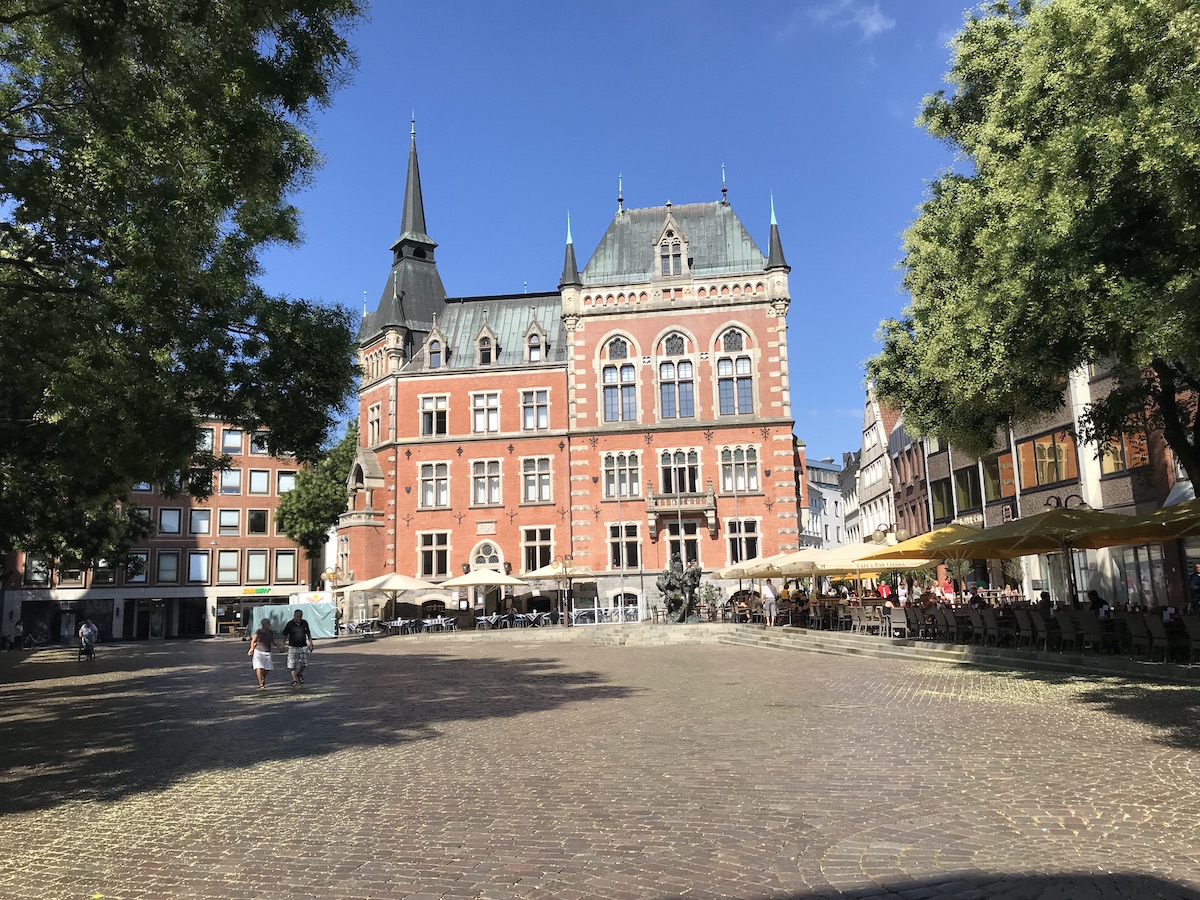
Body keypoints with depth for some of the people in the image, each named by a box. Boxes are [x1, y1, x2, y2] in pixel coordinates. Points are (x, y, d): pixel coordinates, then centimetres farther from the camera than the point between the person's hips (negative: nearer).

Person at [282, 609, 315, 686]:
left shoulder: (305, 623, 5)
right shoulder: (290, 624, -5)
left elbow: (308, 634, 15)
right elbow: (284, 635, 1)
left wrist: (310, 644, 13)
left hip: (303, 646, 3)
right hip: (293, 647, -3)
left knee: (304, 663, 2)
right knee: (292, 664, -6)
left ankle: (299, 674, 29)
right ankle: (294, 679, 0)